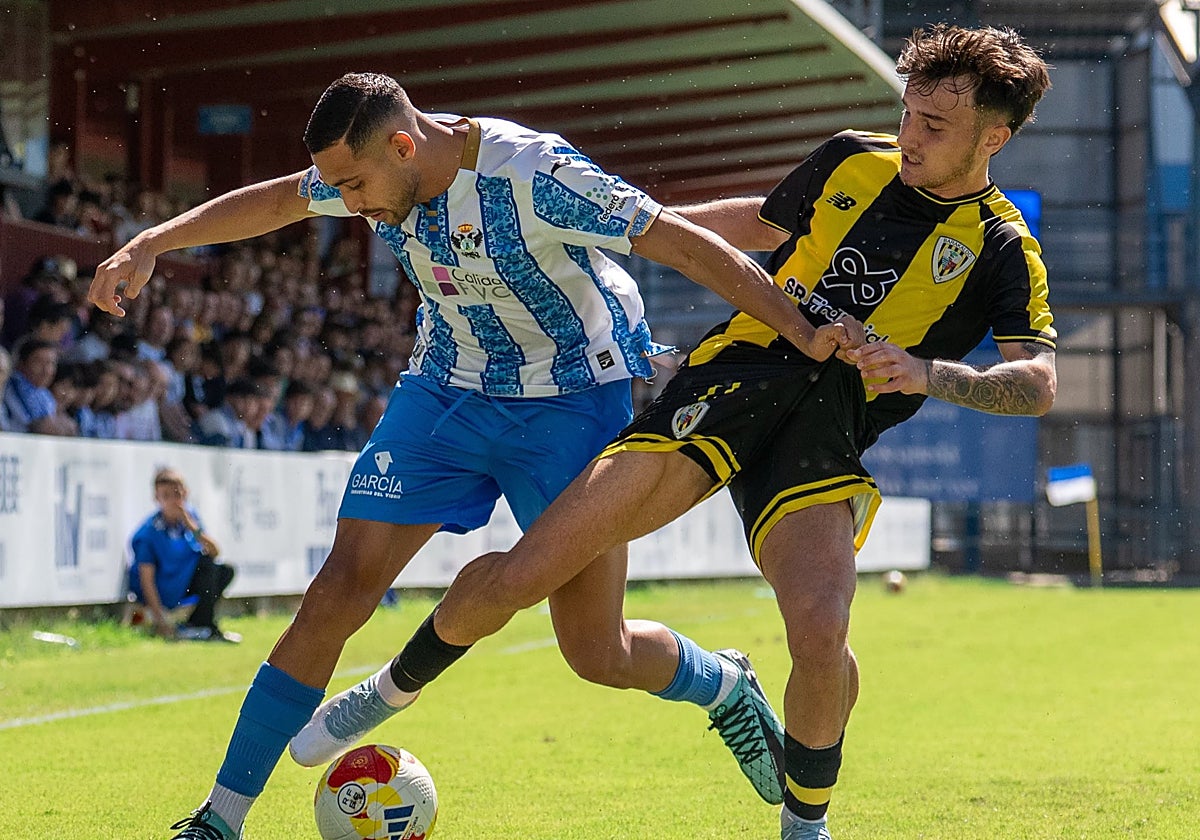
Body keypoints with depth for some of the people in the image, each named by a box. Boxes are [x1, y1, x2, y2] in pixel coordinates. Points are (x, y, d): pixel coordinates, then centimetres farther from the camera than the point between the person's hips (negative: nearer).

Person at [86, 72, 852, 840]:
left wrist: (804, 332, -29)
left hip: (572, 401, -5)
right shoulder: (382, 171, -9)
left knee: (595, 647, -5)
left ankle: (725, 688, 30)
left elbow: (688, 245, -27)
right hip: (446, 392, 5)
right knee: (339, 591, -7)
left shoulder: (532, 175, -29)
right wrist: (150, 245, 3)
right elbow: (273, 202, 10)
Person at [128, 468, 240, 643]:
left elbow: (214, 552, -5)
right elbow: (146, 580, -22)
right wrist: (160, 619, -26)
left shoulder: (190, 516, -2)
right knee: (206, 563, -19)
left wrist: (193, 528, -21)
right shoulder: (149, 532, -21)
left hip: (184, 587, 8)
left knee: (226, 571, 0)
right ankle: (206, 628, -17)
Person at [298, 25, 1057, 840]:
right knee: (515, 579, -7)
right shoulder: (851, 161, 12)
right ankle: (395, 687, 24)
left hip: (826, 435, -2)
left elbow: (1039, 382, -10)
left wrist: (931, 373, -26)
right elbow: (763, 223, 31)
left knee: (821, 635, -29)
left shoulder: (1002, 249, 2)